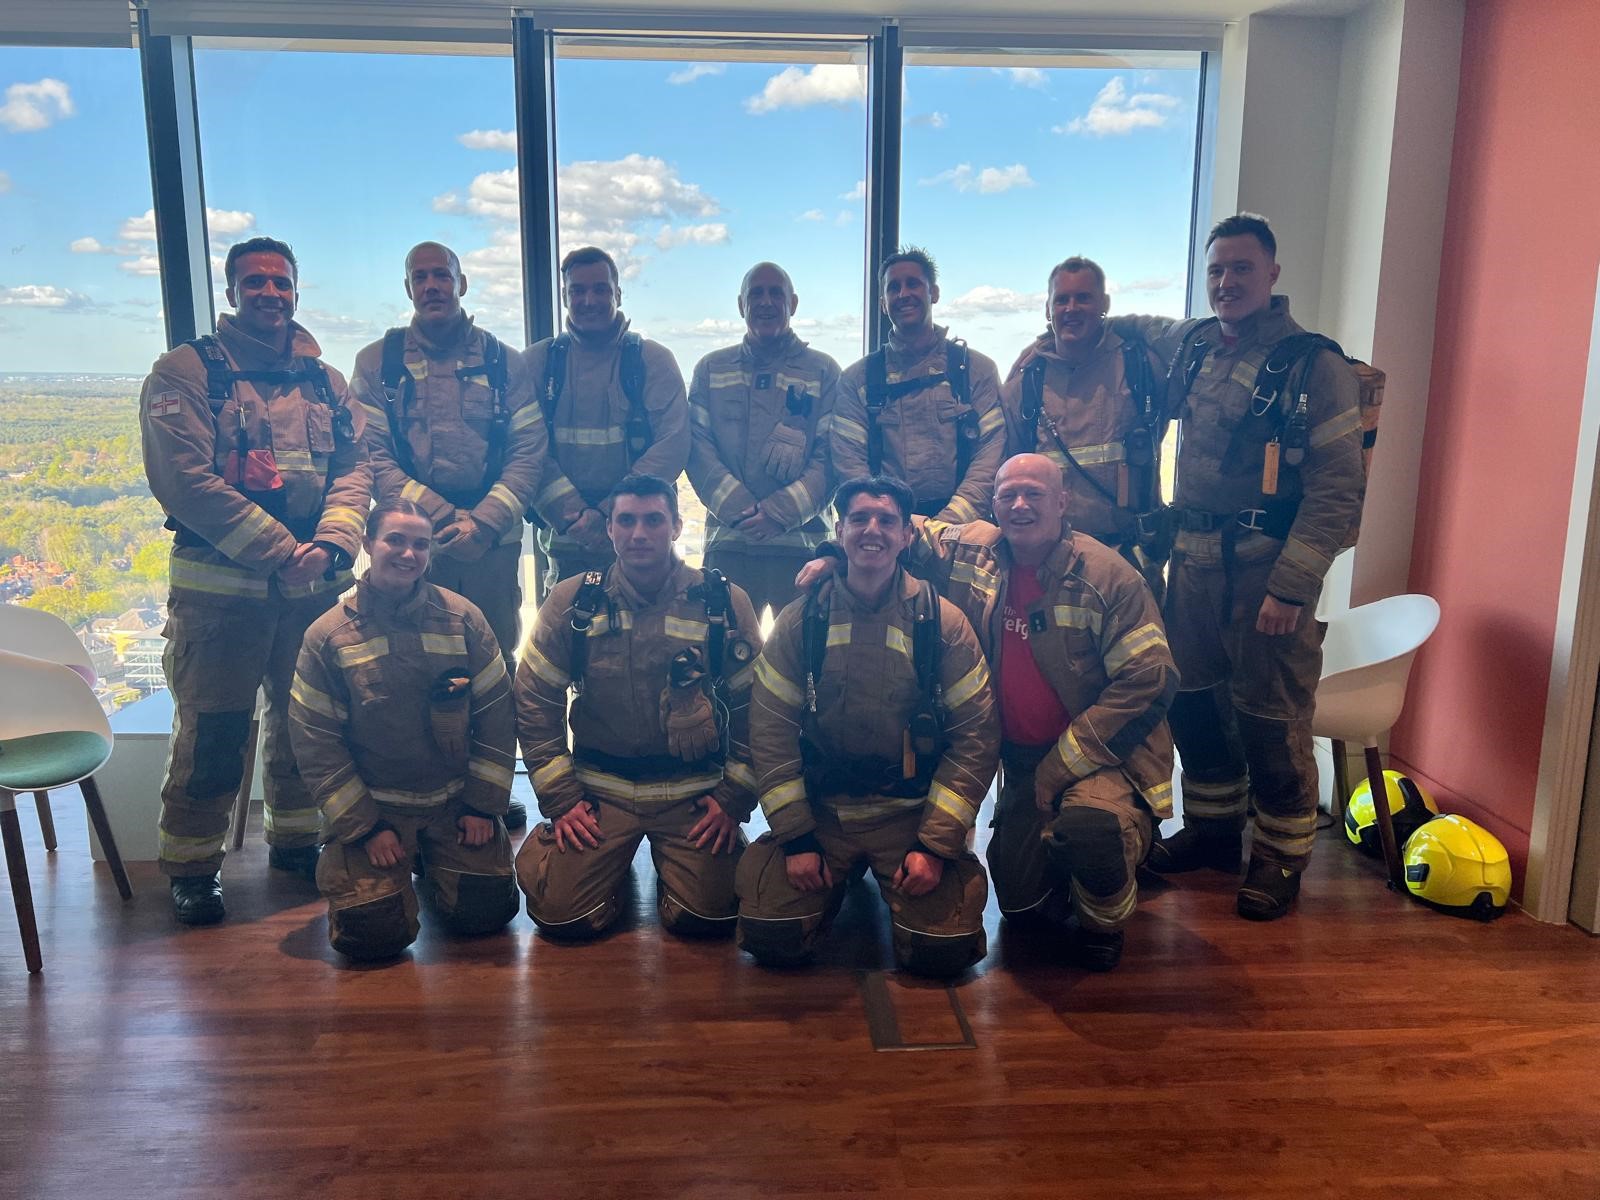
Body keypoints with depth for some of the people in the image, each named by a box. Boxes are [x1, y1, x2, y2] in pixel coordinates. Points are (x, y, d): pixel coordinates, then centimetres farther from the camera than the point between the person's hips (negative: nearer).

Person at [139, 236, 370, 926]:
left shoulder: (324, 381, 13)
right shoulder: (186, 371, -1)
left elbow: (354, 469, 7)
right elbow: (184, 477, -12)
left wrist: (329, 544, -12)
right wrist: (279, 550, -16)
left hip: (314, 585, 4)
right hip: (220, 586, -4)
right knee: (212, 732, 0)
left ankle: (296, 839, 30)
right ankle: (192, 866, 16)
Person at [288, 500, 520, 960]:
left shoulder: (463, 619, -5)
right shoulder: (327, 637, -7)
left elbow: (496, 715, -1)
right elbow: (315, 744, -5)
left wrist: (483, 805, -4)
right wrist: (366, 827, -10)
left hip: (455, 800, 2)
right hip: (371, 805, -1)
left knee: (486, 910, -10)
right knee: (372, 932, -14)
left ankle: (433, 863, 23)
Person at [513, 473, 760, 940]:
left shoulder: (724, 602, -4)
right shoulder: (571, 601, -2)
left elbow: (754, 707, 1)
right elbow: (535, 703, 2)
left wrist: (734, 798, -4)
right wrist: (560, 799, -3)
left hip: (695, 791, 0)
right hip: (599, 788, 1)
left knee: (707, 918, -13)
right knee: (561, 915, -12)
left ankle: (671, 859, 21)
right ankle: (617, 859, 21)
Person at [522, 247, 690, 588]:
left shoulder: (653, 360, 4)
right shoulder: (537, 362, 7)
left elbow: (672, 444, -6)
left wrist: (608, 513, -15)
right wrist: (572, 514, -17)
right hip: (563, 544, 1)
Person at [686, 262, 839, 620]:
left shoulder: (823, 371, 10)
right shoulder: (711, 370, 15)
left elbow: (830, 457, 1)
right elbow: (698, 448, 4)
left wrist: (780, 512, -13)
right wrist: (737, 508, -11)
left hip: (801, 541, -1)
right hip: (726, 541, 1)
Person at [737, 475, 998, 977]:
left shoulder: (942, 623, -4)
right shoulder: (800, 621, -1)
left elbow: (976, 734, -5)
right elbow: (771, 730, 0)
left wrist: (936, 845, -11)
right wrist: (795, 839, -7)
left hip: (912, 811, -1)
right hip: (820, 809, 1)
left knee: (944, 950, -16)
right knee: (771, 938, -12)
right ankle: (840, 876, 19)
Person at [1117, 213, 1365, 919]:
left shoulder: (1315, 365, -8)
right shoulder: (1191, 344, 10)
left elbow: (1338, 488, -13)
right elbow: (1138, 326, 34)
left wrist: (1292, 587, -18)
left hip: (1266, 569, -6)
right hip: (1193, 560, 6)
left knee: (1271, 721, 1)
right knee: (1193, 702, 15)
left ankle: (1281, 857, 20)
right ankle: (1212, 827, 34)